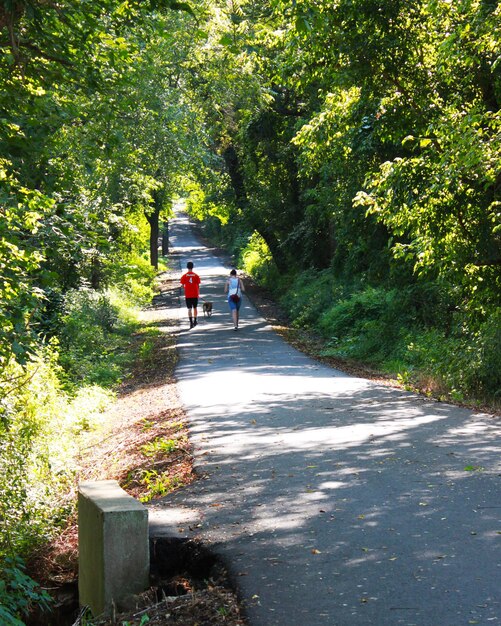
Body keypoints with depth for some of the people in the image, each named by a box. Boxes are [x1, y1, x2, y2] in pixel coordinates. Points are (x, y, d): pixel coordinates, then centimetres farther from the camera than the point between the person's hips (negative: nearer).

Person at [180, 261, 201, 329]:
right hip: (195, 295, 1)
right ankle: (195, 321, 25)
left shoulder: (184, 276, -4)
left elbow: (182, 285, -1)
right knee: (195, 308, 17)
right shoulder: (196, 275, -2)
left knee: (189, 309, -1)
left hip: (188, 295, -1)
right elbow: (198, 286, 2)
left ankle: (191, 322, -12)